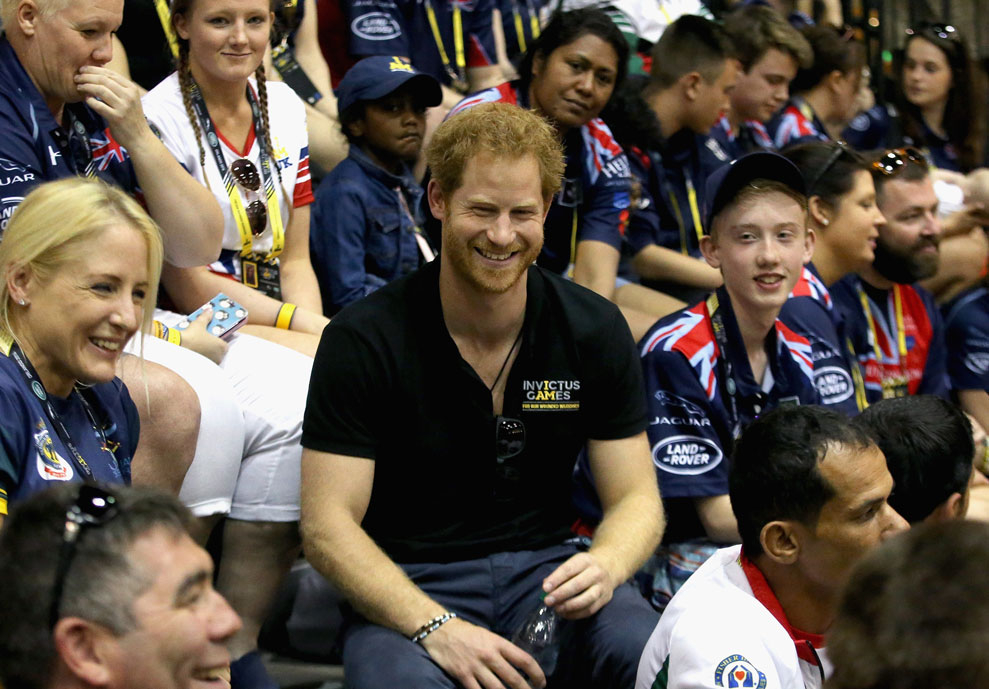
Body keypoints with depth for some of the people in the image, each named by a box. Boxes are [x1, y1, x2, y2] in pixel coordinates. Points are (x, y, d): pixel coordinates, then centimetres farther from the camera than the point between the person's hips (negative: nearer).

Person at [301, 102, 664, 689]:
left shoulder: (595, 329, 2)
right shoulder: (364, 339, -8)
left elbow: (637, 498, 4)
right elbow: (328, 525, -11)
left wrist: (605, 565, -22)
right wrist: (435, 628, -27)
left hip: (545, 570, 3)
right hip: (407, 585, -3)